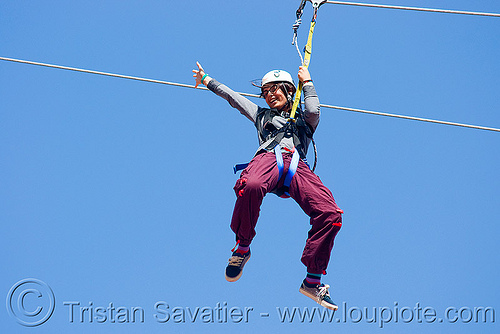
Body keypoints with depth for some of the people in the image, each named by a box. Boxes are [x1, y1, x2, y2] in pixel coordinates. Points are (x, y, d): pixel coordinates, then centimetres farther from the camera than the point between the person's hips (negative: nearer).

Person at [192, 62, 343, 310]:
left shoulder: (304, 120, 34)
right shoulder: (262, 115, 38)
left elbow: (314, 111, 12)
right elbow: (232, 96, 42)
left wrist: (307, 82, 25)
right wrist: (206, 80, 46)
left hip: (297, 166, 0)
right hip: (269, 157, 0)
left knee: (331, 214, -26)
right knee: (251, 186, -41)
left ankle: (313, 282, -18)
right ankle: (242, 246, -20)